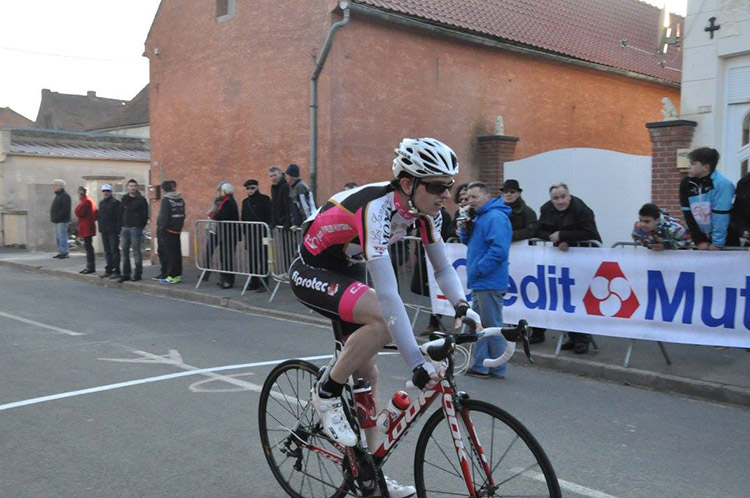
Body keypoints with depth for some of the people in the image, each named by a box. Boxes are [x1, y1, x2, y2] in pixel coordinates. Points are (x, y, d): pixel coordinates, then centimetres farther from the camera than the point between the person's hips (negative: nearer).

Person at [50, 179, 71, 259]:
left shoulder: (65, 196, -12)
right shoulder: (58, 195, 20)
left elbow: (65, 209, -21)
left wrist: (57, 217, -22)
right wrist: (53, 217, 15)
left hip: (62, 220, -11)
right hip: (57, 221, 11)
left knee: (62, 236, -10)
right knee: (57, 237, 13)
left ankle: (64, 252, -9)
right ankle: (60, 252, 18)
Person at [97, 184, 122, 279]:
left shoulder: (115, 203, -7)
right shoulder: (101, 203, 16)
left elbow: (119, 218, -12)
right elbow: (99, 216, 21)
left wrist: (118, 230, -18)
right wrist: (100, 228, 11)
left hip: (113, 231, -7)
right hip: (104, 231, 7)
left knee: (114, 251, -5)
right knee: (107, 251, 11)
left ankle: (116, 271, -2)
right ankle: (108, 270, 17)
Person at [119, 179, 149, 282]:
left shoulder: (141, 200, -1)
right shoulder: (124, 199, 13)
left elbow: (145, 215, -2)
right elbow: (120, 213, 16)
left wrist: (141, 227, -8)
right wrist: (121, 226, 7)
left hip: (136, 228, -5)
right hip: (125, 228, 5)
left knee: (136, 252, -2)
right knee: (125, 252, 6)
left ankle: (138, 274, 4)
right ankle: (125, 274, 13)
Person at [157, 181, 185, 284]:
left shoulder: (166, 200, -13)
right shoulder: (180, 199, 10)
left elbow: (164, 216, -17)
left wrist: (161, 229, -13)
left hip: (168, 230, -7)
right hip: (177, 230, 7)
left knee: (170, 253, -4)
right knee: (177, 252, 11)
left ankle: (172, 276, -4)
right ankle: (178, 275, 16)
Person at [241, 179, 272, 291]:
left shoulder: (264, 199, -3)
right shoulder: (245, 202, 14)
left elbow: (269, 216, -8)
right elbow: (243, 218, 17)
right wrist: (244, 233, 11)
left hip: (261, 233, -6)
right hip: (250, 233, 6)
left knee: (262, 258, -3)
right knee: (252, 258, 8)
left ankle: (263, 283, 0)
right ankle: (254, 282, 16)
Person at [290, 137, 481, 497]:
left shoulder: (425, 209, -12)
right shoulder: (377, 208, -36)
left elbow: (443, 268, -3)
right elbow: (387, 294, -41)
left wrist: (462, 306, -23)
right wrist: (416, 363, -43)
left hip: (348, 271, 8)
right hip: (311, 271, -7)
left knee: (367, 373, 6)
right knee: (383, 319, -32)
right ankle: (327, 394, -9)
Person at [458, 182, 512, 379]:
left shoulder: (496, 217, -16)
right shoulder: (480, 217, 16)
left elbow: (499, 250, -26)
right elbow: (470, 242, 23)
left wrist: (478, 270, -20)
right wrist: (465, 228, 4)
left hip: (489, 283, -10)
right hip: (479, 283, 10)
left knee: (492, 326, -1)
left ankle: (498, 369, 9)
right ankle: (480, 366, 22)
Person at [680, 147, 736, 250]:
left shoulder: (722, 184, -19)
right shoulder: (686, 183, -3)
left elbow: (721, 217, -21)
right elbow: (688, 214, -3)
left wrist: (717, 244, -21)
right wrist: (699, 240, -7)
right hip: (701, 238, 5)